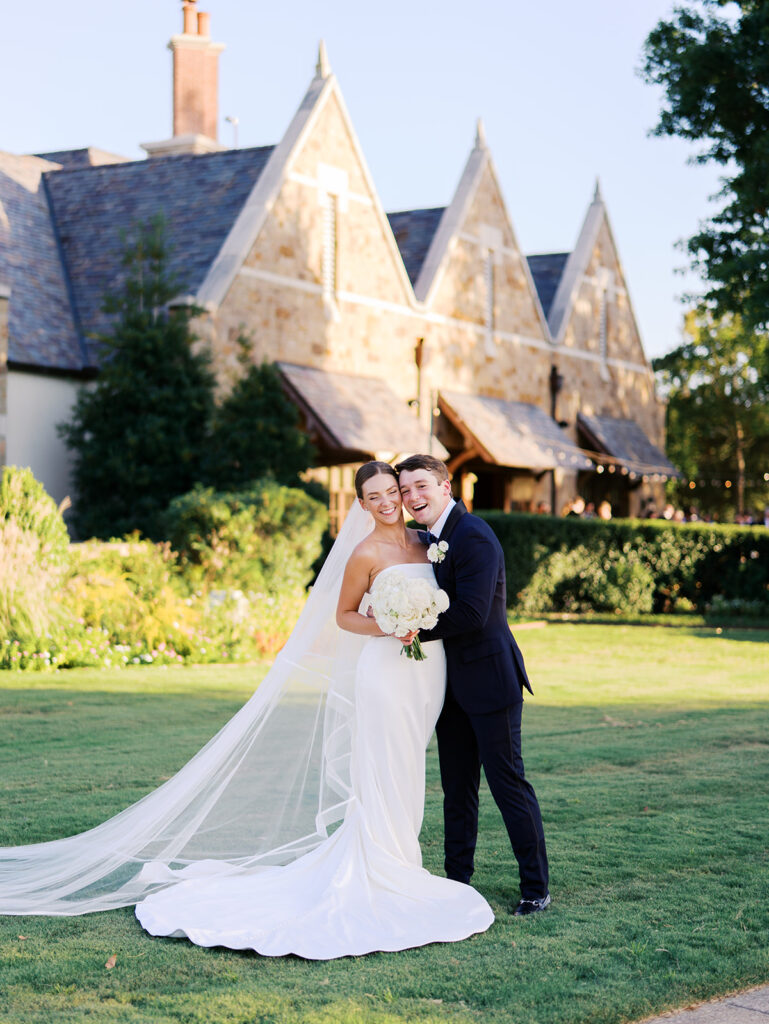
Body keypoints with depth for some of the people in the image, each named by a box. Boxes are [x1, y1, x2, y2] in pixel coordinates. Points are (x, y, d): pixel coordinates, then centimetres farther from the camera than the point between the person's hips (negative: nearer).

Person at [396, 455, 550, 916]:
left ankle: (536, 888, 5)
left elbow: (471, 614, -24)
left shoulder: (473, 537, -17)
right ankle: (459, 880, 23)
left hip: (488, 678, -9)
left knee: (508, 782, -3)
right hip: (452, 684, 9)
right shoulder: (430, 540, 13)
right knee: (457, 788, 14)